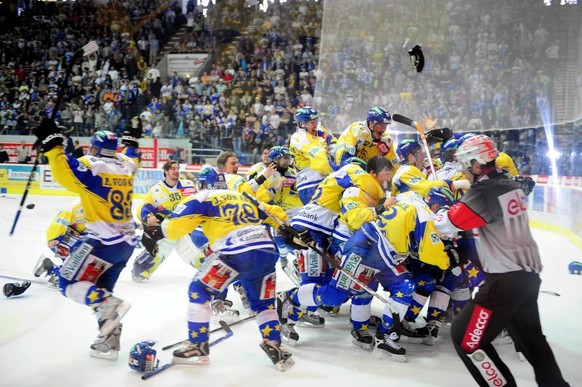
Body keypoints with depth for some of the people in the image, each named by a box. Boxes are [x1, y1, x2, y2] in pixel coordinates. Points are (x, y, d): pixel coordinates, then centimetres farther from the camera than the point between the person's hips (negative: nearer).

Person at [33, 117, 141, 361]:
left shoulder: (91, 167, -10)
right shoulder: (125, 165, 11)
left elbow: (65, 172, -22)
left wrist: (52, 143, -15)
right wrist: (131, 141, 49)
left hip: (104, 242, -8)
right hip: (127, 243, 8)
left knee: (70, 284, -1)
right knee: (101, 290, 18)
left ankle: (109, 305, -21)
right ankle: (109, 342, 15)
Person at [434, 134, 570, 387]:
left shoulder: (484, 193, -21)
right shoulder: (512, 185, 6)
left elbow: (446, 225, -18)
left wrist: (440, 212, 4)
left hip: (506, 280, -9)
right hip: (528, 274, 9)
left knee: (466, 338, 1)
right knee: (530, 336, 25)